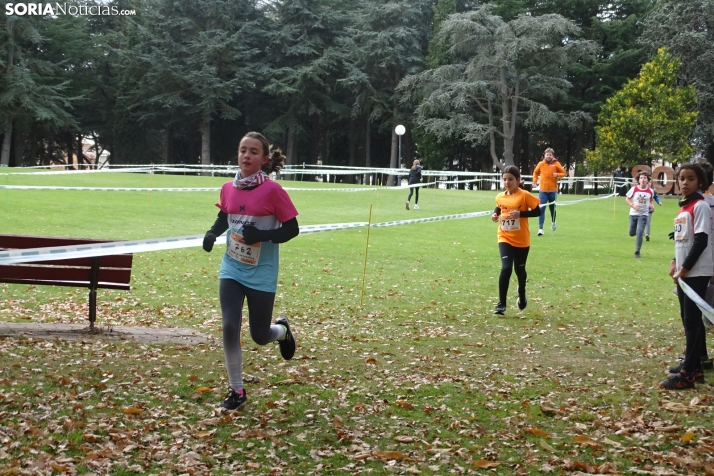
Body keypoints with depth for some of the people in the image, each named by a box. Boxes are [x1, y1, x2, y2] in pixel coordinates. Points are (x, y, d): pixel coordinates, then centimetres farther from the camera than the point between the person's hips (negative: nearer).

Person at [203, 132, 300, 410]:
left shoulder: (272, 191, -15)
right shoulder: (228, 189, -1)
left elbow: (292, 229, -11)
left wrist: (263, 235, -27)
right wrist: (212, 233, -4)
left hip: (261, 274, -3)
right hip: (232, 269, 4)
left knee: (260, 336, 5)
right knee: (229, 328, -8)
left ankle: (282, 329, 43)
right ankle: (236, 391, 8)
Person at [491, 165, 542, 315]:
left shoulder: (525, 195, -13)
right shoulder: (500, 197, -1)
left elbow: (537, 211, -12)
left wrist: (520, 214, -24)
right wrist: (495, 214, -3)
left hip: (522, 240, -1)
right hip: (505, 238, 1)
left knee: (520, 270, 15)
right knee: (506, 268, -16)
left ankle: (522, 295, 46)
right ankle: (501, 304, -11)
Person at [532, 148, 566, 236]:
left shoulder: (556, 164, -2)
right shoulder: (541, 164, 1)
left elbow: (563, 173, 3)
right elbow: (535, 172, 16)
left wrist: (558, 175, -17)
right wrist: (535, 180, 2)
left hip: (553, 190, 0)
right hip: (543, 190, 0)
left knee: (552, 207, 14)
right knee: (541, 208, -9)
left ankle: (553, 222, 42)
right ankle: (540, 228, -11)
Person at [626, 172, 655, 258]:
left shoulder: (650, 191, -5)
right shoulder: (634, 189, -10)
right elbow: (627, 198, -1)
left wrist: (651, 206, -7)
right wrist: (633, 205, -17)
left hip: (644, 214, -1)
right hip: (633, 214, 1)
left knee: (639, 232, -15)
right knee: (632, 233, 11)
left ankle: (637, 252, -2)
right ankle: (642, 232, 48)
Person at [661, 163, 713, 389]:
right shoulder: (684, 207, 14)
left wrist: (684, 268, -17)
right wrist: (675, 262, 9)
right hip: (684, 272, 9)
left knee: (692, 320, -9)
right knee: (688, 319, 13)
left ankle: (688, 373, -9)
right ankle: (694, 365, 21)